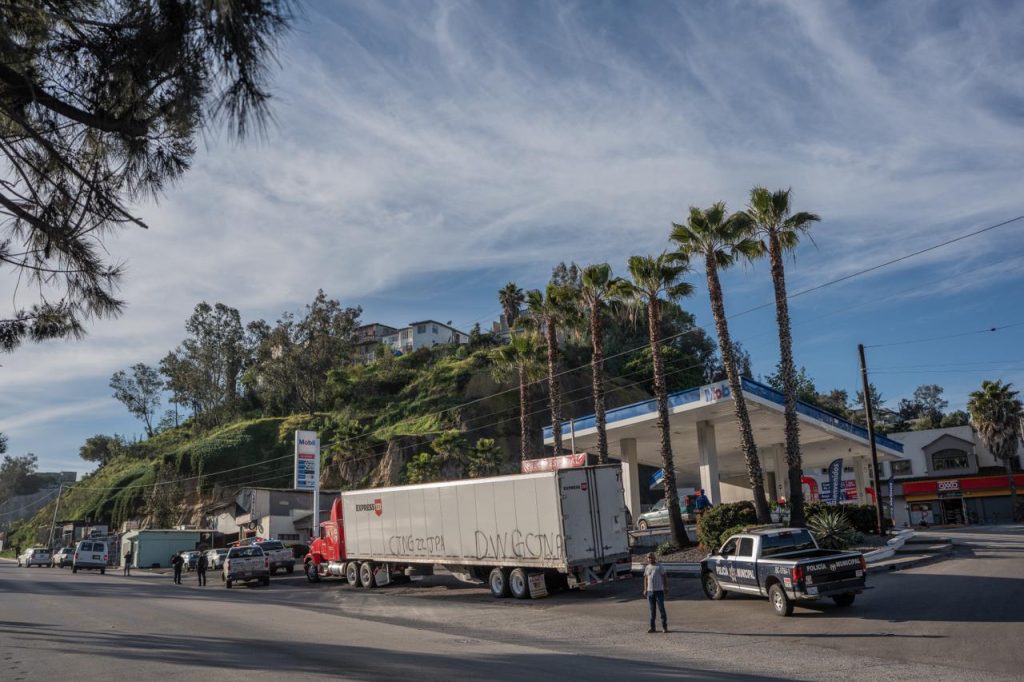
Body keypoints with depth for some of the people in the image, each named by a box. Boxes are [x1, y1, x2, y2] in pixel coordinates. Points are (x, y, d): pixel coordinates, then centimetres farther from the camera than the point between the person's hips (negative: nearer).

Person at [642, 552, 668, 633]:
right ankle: (652, 627, 11)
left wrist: (666, 587, -8)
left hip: (659, 590, -4)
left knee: (661, 608, -4)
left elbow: (665, 577, -1)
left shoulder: (660, 567, -2)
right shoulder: (647, 567, 11)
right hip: (650, 591, 4)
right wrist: (645, 589, 11)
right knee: (652, 610, 7)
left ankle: (665, 627, 5)